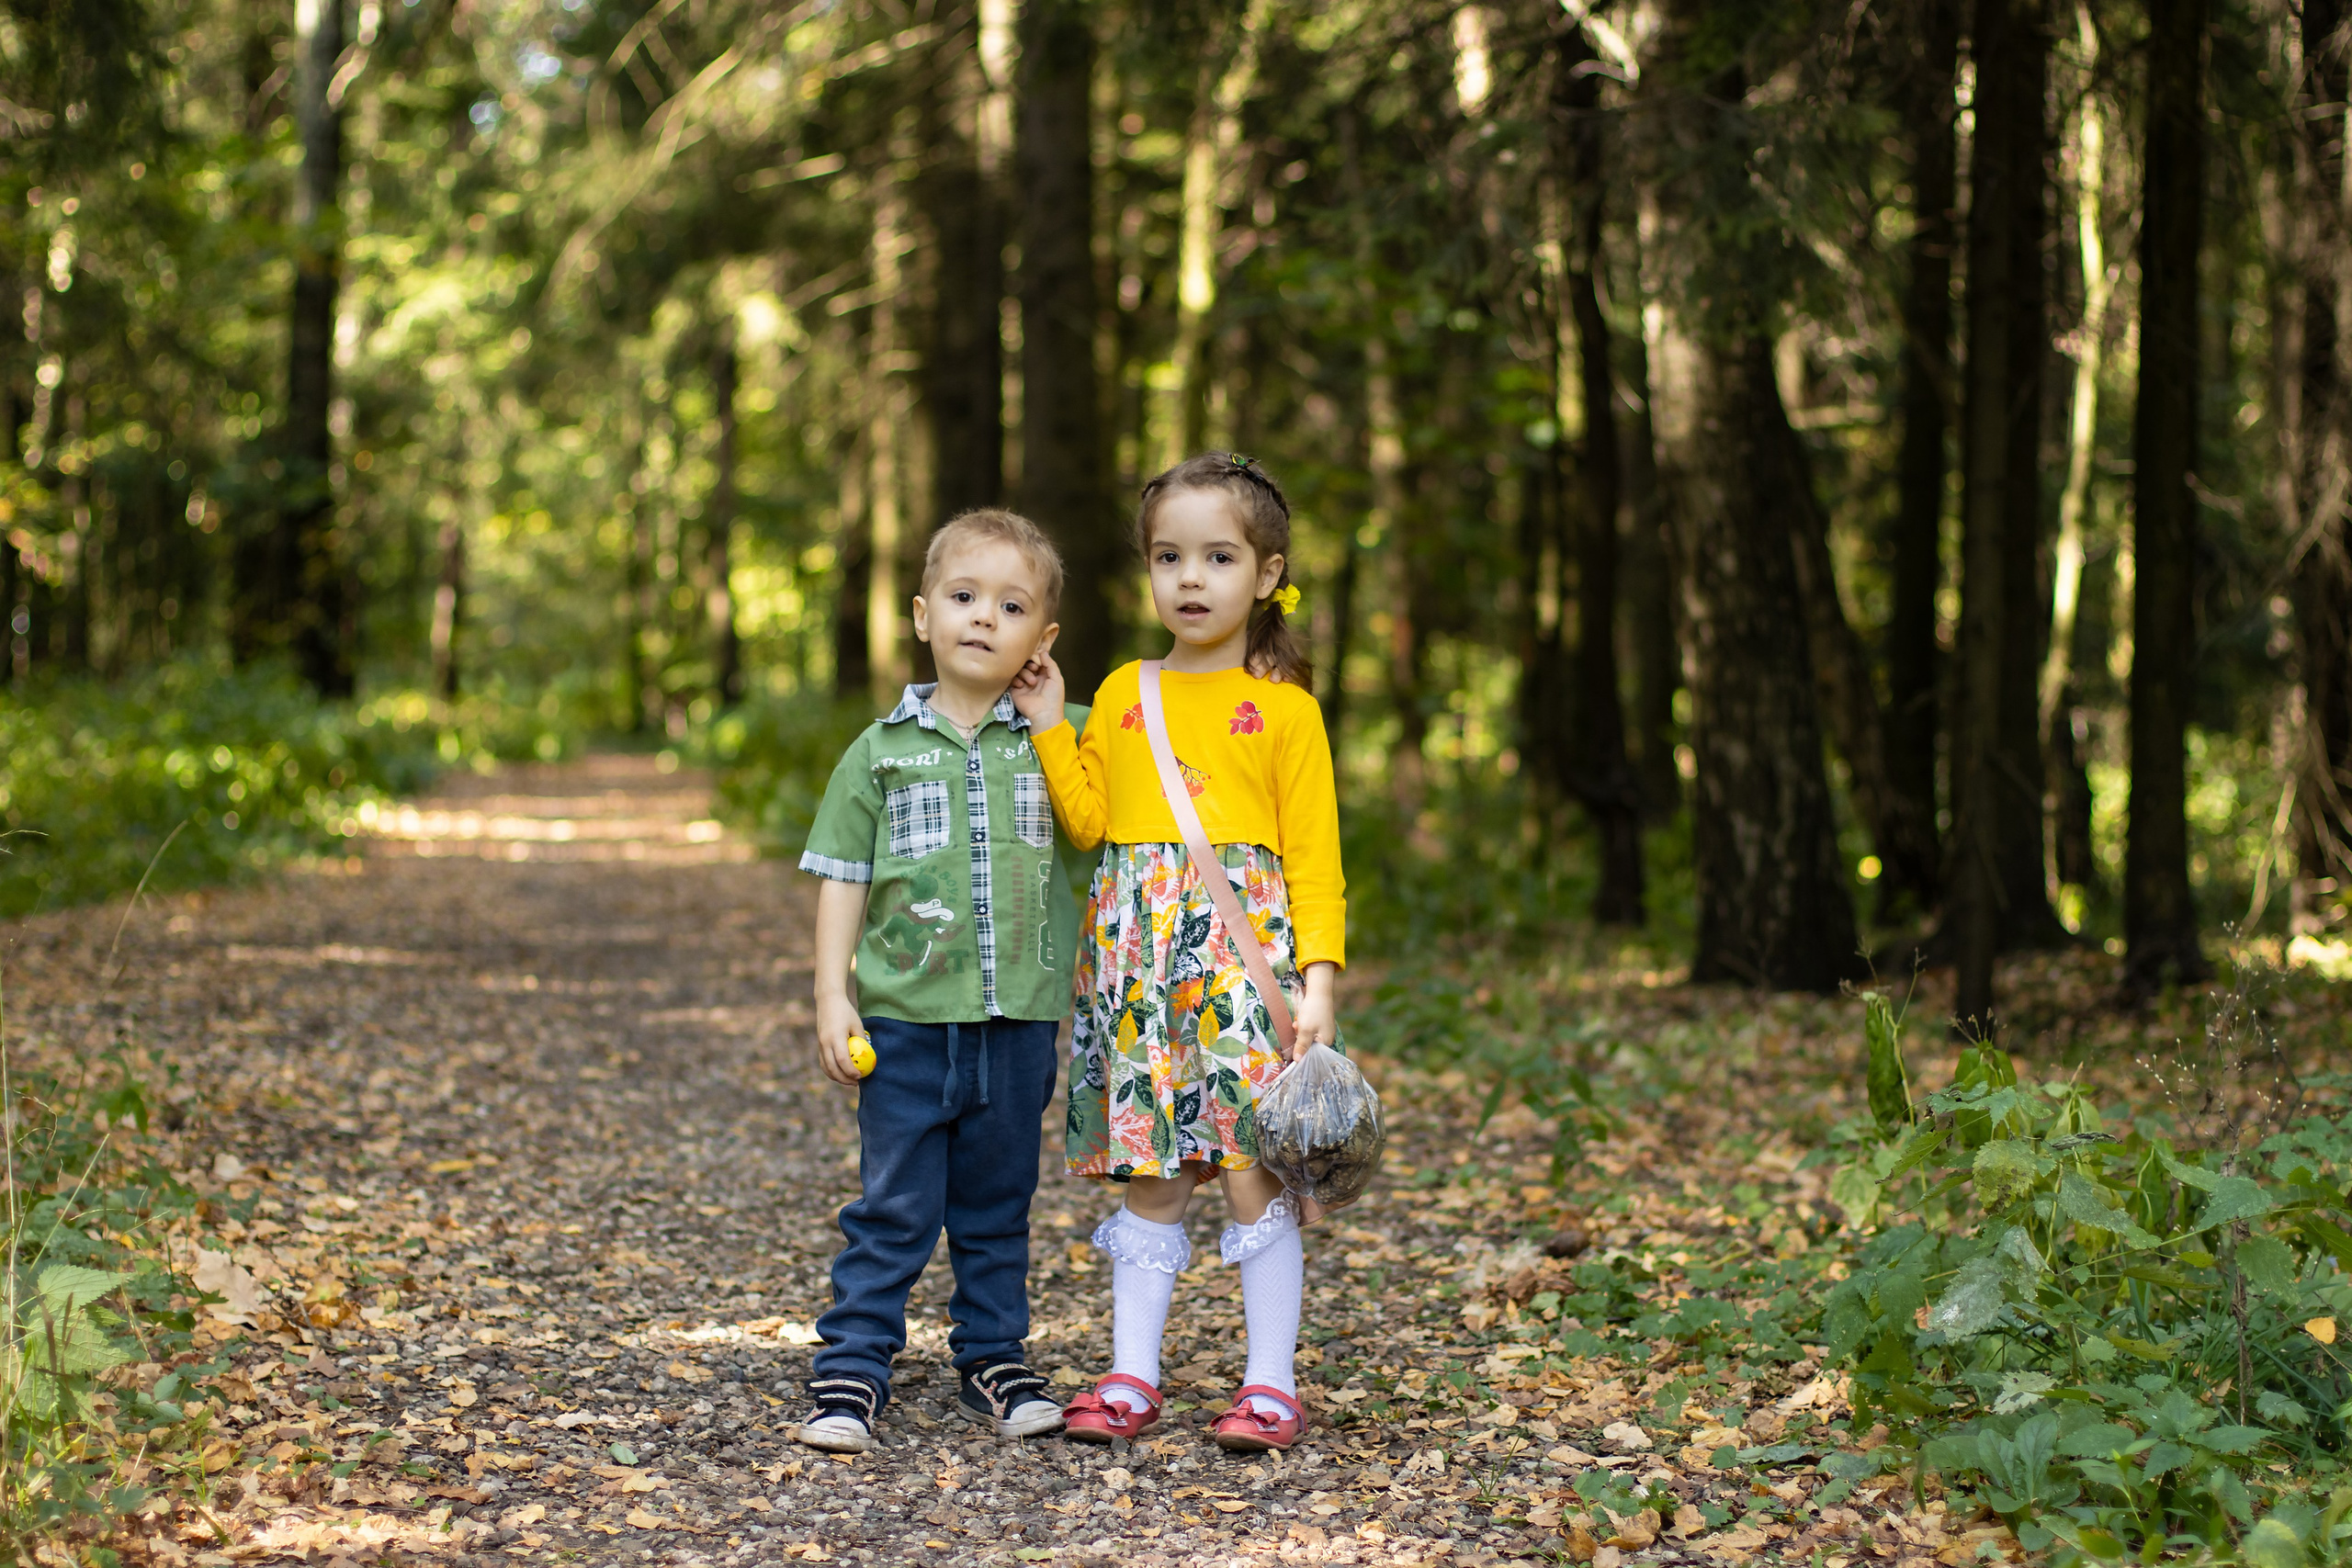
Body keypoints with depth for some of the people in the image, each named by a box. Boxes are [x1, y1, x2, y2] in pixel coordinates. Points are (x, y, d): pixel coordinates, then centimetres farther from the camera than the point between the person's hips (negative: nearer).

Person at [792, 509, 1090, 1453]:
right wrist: (833, 995, -2)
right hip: (908, 1020, -1)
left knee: (998, 1209, 13)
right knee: (892, 1210, 1)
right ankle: (850, 1373, 7)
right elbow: (843, 880, 5)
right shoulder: (881, 752, 2)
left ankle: (995, 1365, 23)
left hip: (1019, 1021, 1)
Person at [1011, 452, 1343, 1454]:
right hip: (1138, 957, 3)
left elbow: (1313, 857, -1)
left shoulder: (1284, 708, 2)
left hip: (1244, 954, -3)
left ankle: (1272, 1383, 3)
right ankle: (1132, 1376, 12)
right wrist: (1048, 727, 3)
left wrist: (1317, 976, -10)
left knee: (1253, 1172, -4)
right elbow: (1087, 820, 9)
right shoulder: (1121, 694, 13)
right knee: (1150, 1174, 7)